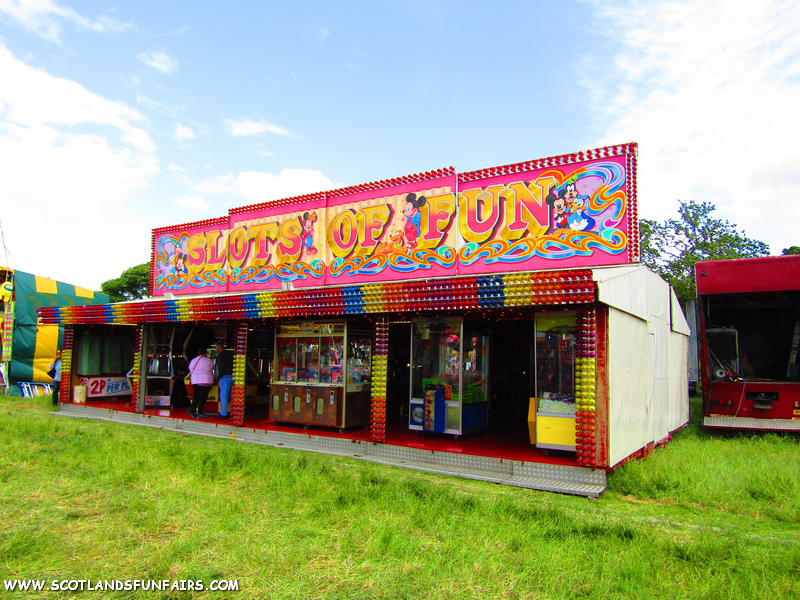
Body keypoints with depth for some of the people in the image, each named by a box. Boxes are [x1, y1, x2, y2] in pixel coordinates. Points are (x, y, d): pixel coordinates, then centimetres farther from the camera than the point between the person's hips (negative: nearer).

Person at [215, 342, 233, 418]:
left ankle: (223, 414, 0)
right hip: (233, 377, 7)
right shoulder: (231, 354, 15)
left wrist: (219, 376, -2)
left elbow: (221, 367, -16)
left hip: (225, 377, -7)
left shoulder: (220, 355, -7)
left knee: (223, 396, -2)